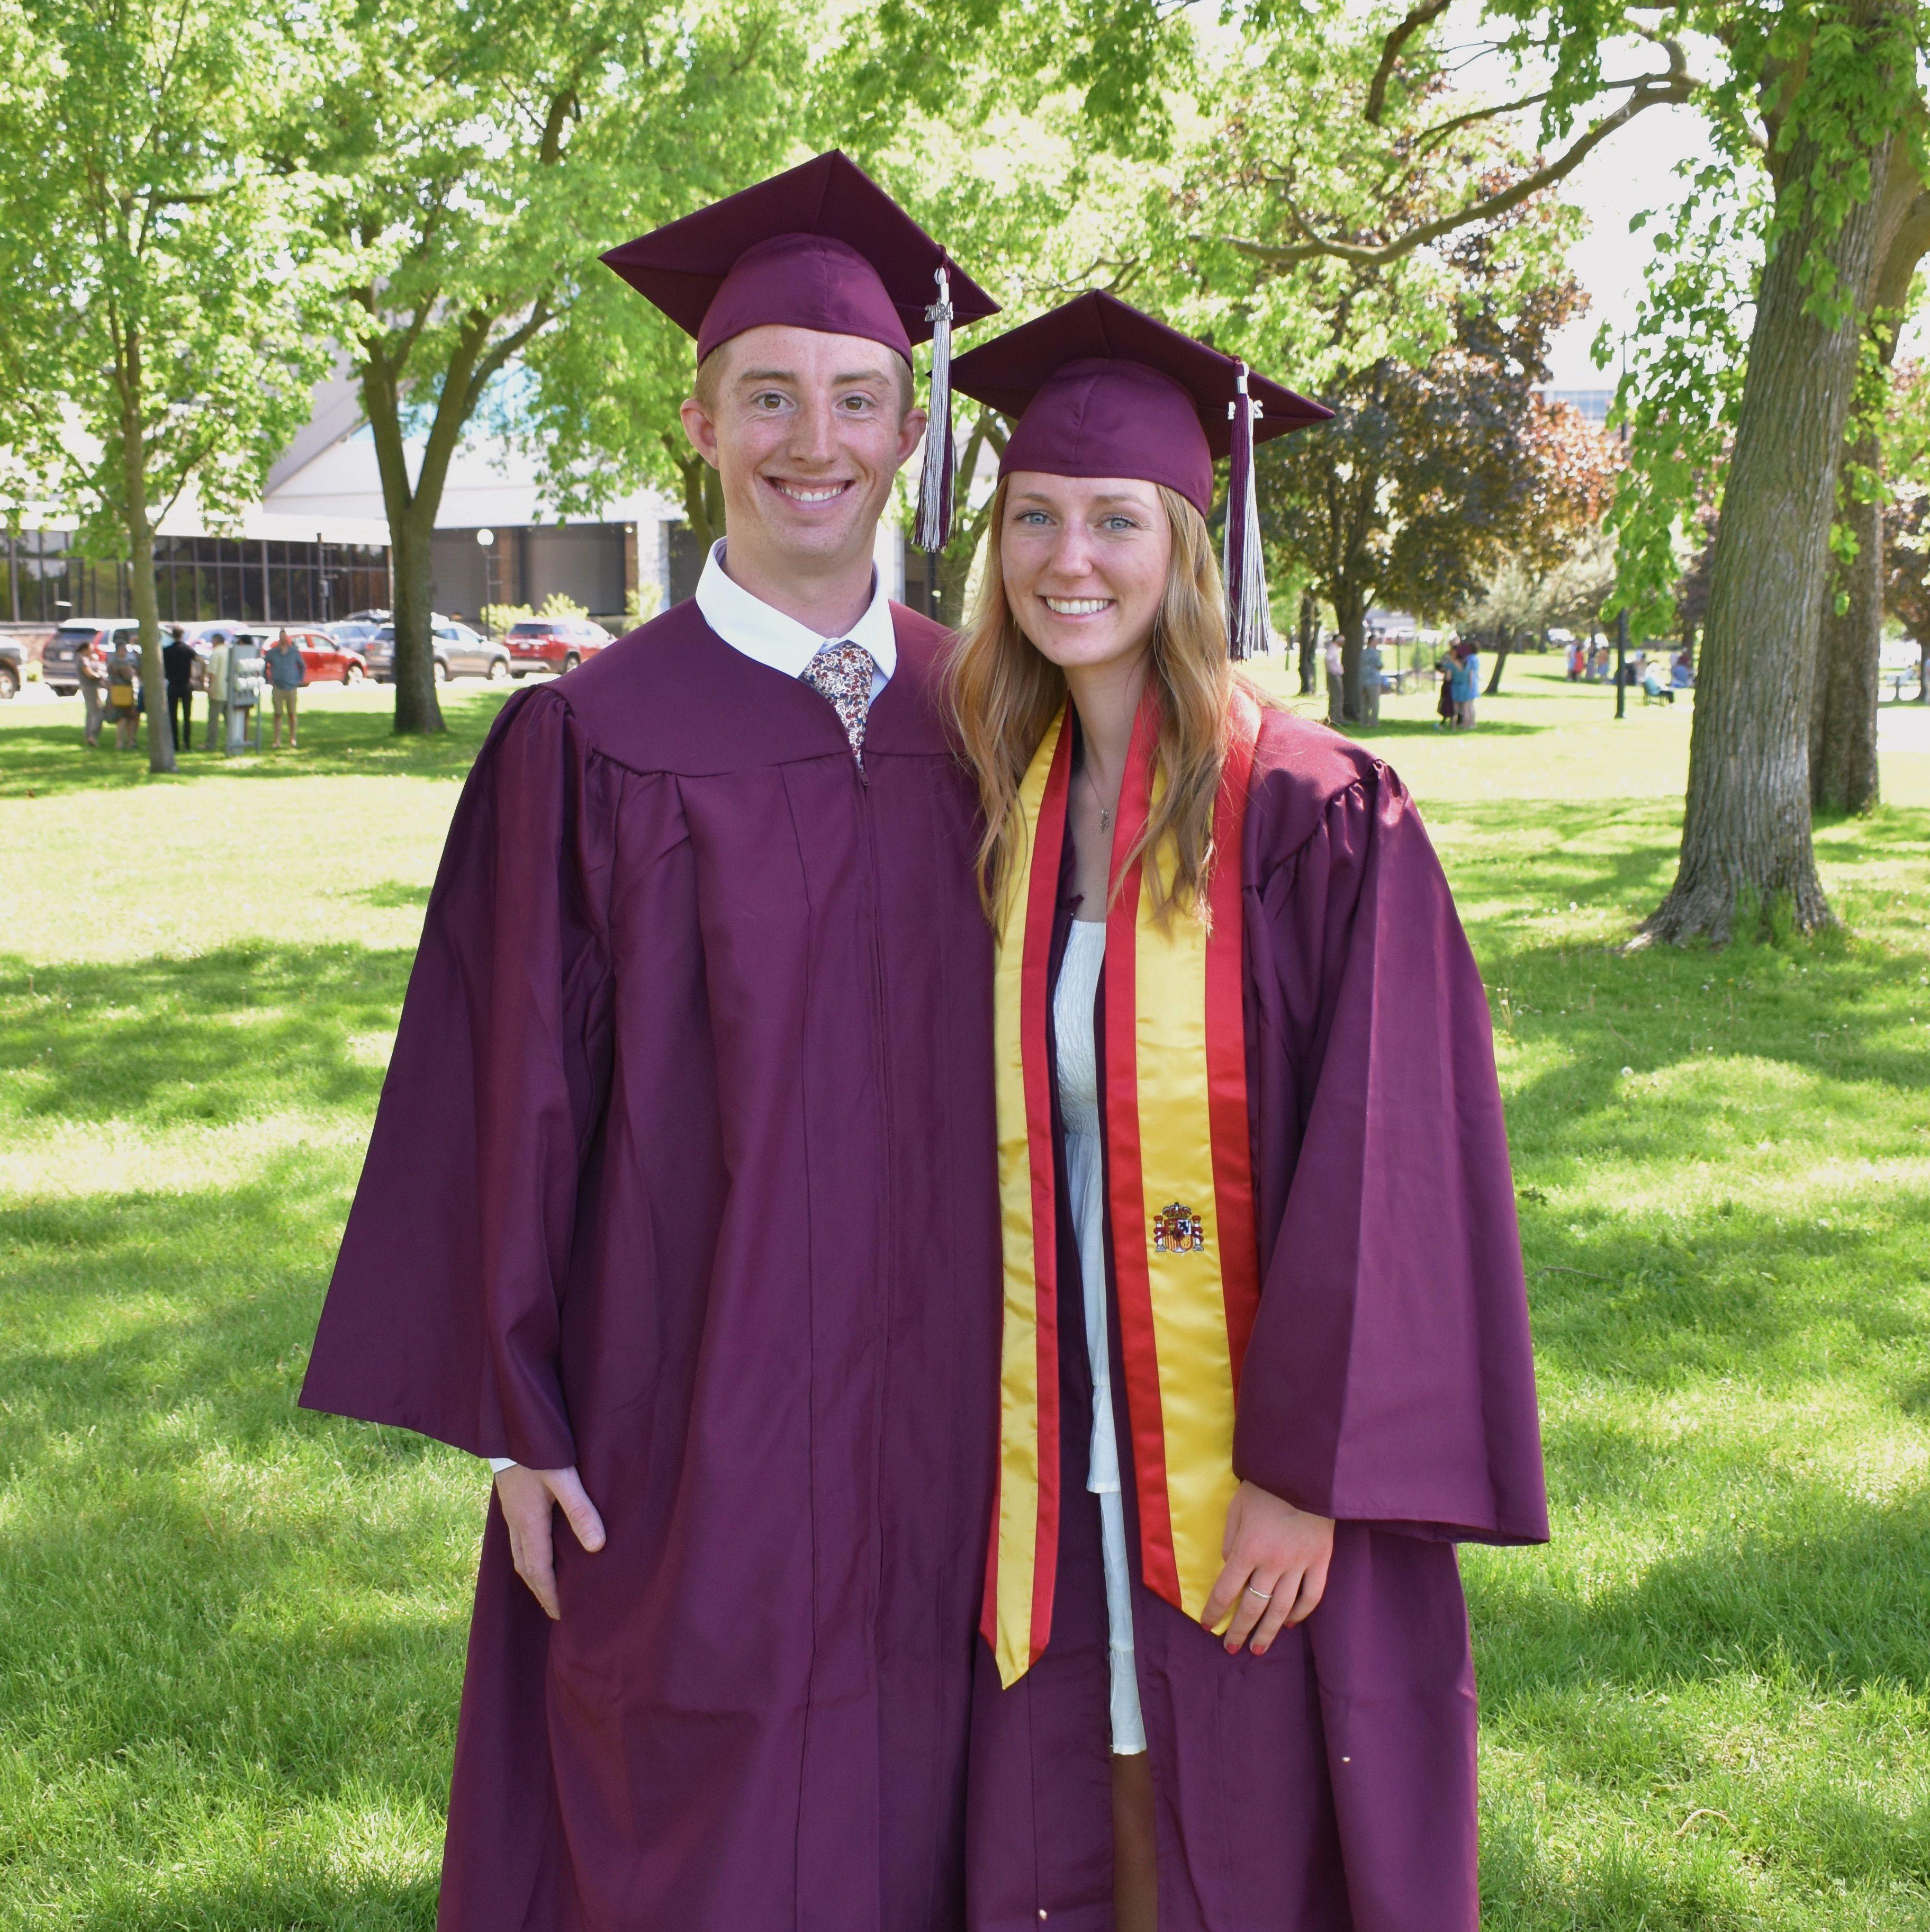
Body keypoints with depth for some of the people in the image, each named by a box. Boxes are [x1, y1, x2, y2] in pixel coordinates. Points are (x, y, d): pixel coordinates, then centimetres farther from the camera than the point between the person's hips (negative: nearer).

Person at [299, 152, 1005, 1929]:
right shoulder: (593, 744, -8)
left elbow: (1034, 1057, 8)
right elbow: (516, 1099, -6)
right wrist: (521, 1424, -6)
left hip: (940, 1423, 3)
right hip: (684, 1422, -3)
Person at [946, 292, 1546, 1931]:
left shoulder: (1316, 813, -12)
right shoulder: (995, 812, 5)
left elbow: (1380, 1162, -14)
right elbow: (982, 1138, 10)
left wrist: (1304, 1470, -16)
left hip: (1255, 1483, -4)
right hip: (1053, 1477, 5)